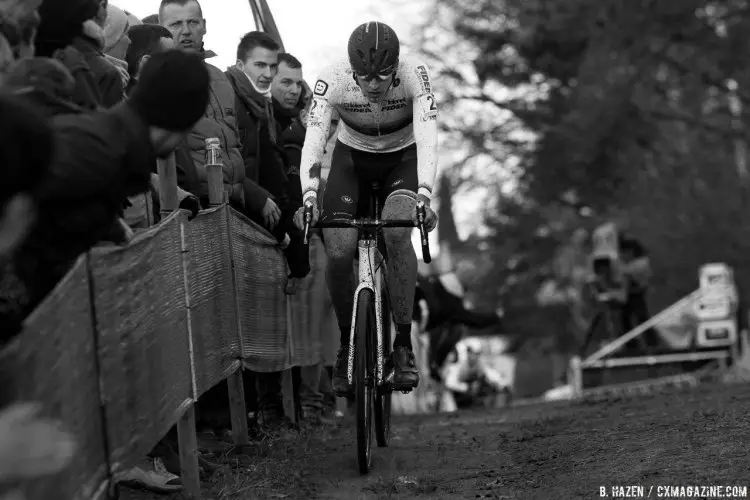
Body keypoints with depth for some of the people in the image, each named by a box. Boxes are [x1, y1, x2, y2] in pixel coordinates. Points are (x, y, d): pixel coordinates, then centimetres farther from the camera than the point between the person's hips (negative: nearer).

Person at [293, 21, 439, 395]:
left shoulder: (414, 74, -30)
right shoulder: (333, 80, -27)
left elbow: (427, 140, -38)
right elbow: (313, 142, -32)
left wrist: (424, 197, -52)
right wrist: (309, 198, -47)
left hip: (403, 157, -1)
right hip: (352, 157, 1)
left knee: (396, 230, -31)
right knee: (338, 253, -18)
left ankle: (403, 346, -22)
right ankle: (347, 345, 7)